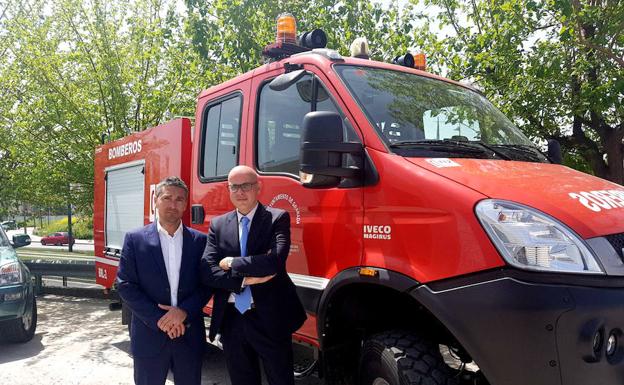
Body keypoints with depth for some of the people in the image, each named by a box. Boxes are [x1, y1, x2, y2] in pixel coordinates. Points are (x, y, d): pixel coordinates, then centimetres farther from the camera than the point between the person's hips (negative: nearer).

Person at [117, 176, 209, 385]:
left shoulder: (200, 240, 2)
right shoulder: (135, 239, -2)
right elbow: (125, 285, -6)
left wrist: (184, 311, -14)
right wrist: (160, 320, -12)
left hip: (190, 336, 2)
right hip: (149, 336, -1)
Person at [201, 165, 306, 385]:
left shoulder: (277, 218, -5)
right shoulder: (218, 225, 6)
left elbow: (274, 261, -21)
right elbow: (207, 271, -4)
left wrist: (231, 263, -11)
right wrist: (244, 279, -17)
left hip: (269, 318, -3)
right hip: (231, 319, 4)